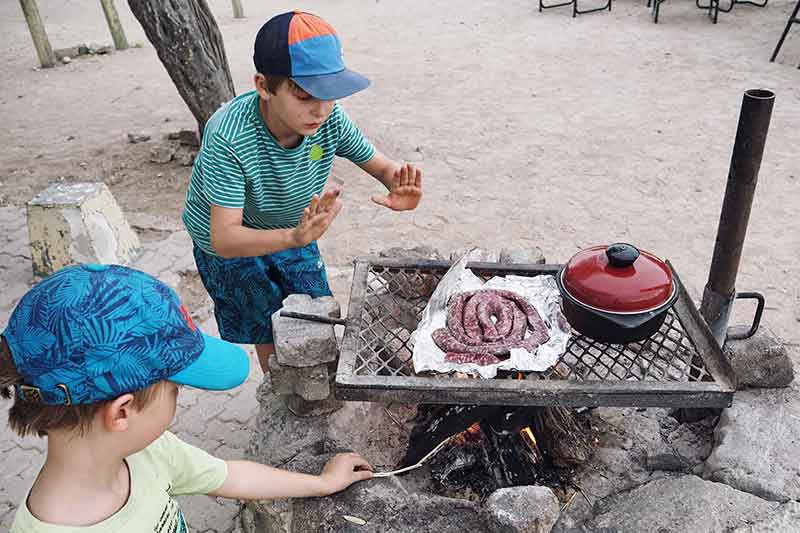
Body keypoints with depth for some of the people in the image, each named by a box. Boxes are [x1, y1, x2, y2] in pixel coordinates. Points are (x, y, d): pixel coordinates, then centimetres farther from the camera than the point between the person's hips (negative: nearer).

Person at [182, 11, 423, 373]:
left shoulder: (329, 119, -26)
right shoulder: (227, 139, -39)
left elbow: (380, 165, -11)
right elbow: (224, 239, -41)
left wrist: (398, 189, -36)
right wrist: (293, 238, -59)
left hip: (292, 230, 4)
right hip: (230, 246, -4)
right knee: (272, 339, 8)